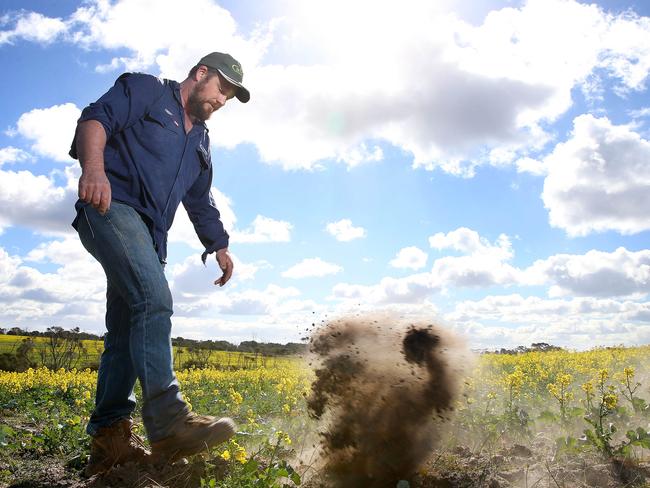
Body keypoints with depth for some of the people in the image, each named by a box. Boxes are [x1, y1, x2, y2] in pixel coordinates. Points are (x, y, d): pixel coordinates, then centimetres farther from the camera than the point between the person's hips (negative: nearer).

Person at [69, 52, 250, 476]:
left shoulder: (200, 140, 29)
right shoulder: (144, 89, 8)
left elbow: (201, 201, 31)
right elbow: (96, 118, -9)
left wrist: (219, 245, 20)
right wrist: (93, 166, -29)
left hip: (146, 234, 9)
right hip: (112, 207, -8)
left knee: (125, 333, 3)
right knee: (154, 301, -26)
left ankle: (109, 439, 6)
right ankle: (169, 424, -28)